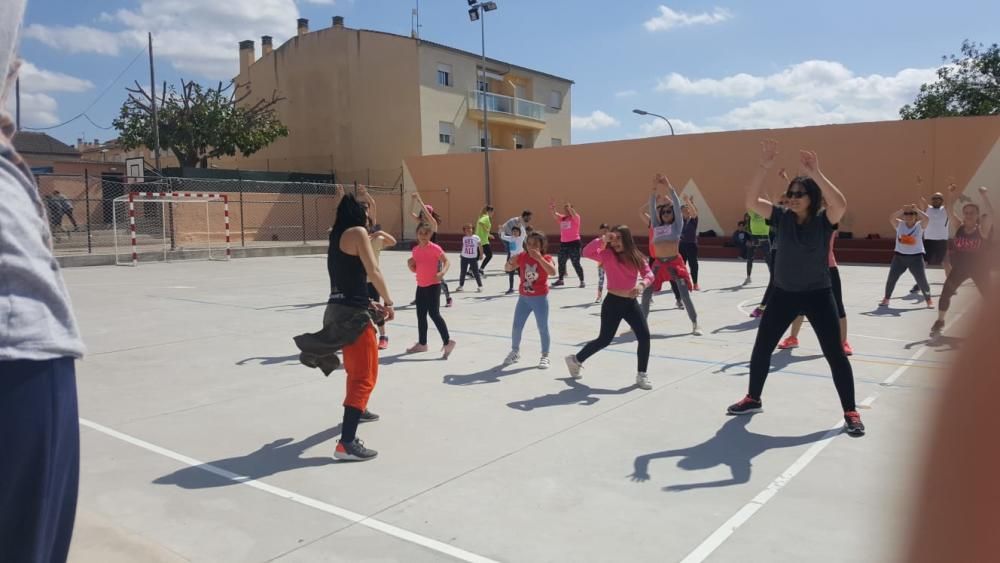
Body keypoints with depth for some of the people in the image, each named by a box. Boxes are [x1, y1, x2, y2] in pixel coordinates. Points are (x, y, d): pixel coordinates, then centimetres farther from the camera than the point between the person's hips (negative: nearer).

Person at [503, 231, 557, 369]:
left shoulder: (546, 258, -11)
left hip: (540, 299, -4)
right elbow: (508, 269, 7)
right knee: (516, 327, 9)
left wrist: (539, 258, -34)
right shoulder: (522, 257, 0)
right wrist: (511, 261, -16)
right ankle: (515, 352, 29)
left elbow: (552, 272, -31)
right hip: (524, 298, 4)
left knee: (543, 328, 2)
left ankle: (545, 356, 15)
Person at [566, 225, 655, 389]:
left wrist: (642, 285, -28)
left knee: (644, 337, -4)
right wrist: (603, 240, -31)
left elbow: (649, 274, -8)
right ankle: (576, 360, 27)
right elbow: (587, 252, -25)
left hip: (631, 303, 4)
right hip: (613, 303, -4)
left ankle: (642, 375, 12)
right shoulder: (608, 254, -10)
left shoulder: (636, 257, 3)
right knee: (604, 340, 4)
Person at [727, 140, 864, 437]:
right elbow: (751, 201, -15)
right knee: (761, 347, 10)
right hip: (783, 294, 4)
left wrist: (815, 174, -37)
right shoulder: (782, 218, -3)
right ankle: (753, 399, 29)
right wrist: (764, 166, -25)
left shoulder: (824, 221, -11)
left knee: (835, 354, 1)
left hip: (818, 295, -3)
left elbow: (840, 204, -33)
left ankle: (851, 413, 14)